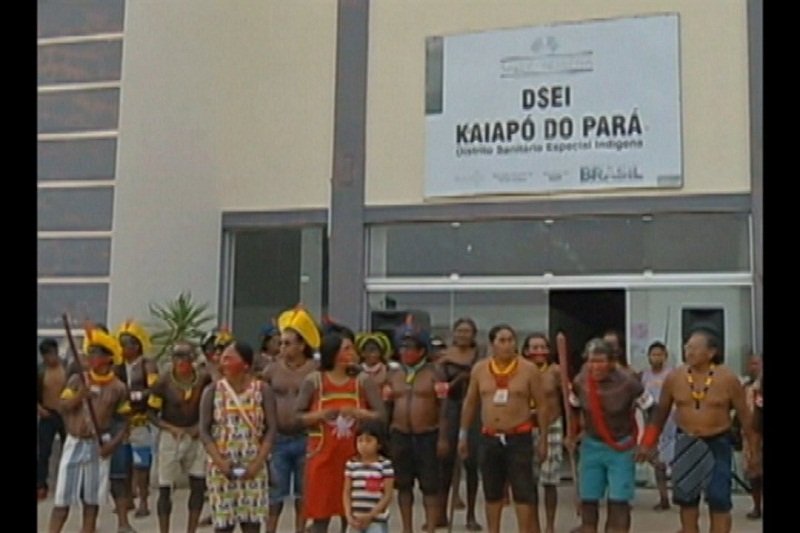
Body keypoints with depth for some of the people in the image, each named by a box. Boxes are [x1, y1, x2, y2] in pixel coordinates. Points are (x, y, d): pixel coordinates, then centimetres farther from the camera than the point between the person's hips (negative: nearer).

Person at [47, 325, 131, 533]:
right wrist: (79, 396, -24)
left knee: (92, 498, 6)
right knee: (62, 497, 0)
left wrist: (114, 442, -13)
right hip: (74, 443, 0)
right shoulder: (77, 380, 0)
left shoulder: (118, 388, -2)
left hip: (99, 445, 0)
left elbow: (125, 420, 0)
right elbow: (63, 407, -6)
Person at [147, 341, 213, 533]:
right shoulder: (163, 382, -12)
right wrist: (170, 428, -18)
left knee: (199, 485, 3)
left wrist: (201, 425, -8)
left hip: (195, 436, 2)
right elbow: (152, 413, -5)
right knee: (165, 487, 2)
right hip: (171, 436, -2)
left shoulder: (204, 379, -7)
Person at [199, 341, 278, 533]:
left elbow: (271, 429, -3)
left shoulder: (263, 390, -1)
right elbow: (204, 431, -3)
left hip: (252, 467, 0)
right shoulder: (212, 391, -1)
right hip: (221, 468, 0)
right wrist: (220, 461, -15)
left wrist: (258, 462, -13)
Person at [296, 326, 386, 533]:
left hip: (353, 455, 1)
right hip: (322, 455, -1)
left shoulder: (362, 381, 0)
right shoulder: (313, 381, -3)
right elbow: (298, 416, 0)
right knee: (320, 514, 4)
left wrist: (357, 412, -18)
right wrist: (320, 415, -17)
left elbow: (381, 415, -2)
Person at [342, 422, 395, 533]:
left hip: (377, 520, -4)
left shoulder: (385, 465, -7)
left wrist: (371, 515, -14)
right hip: (356, 519, 4)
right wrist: (349, 515, -7)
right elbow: (346, 493, 6)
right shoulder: (351, 464, 4)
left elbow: (388, 495, -9)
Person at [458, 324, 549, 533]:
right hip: (489, 438, 3)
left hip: (519, 438, -3)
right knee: (492, 493, 13)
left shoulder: (528, 370, -6)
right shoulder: (479, 369, 3)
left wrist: (543, 439, -4)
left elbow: (541, 406, -2)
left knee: (523, 493, -5)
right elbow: (470, 403, 13)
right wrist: (463, 434, 13)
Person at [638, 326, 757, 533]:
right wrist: (647, 443, 3)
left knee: (719, 501, -5)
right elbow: (661, 412, 3)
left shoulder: (728, 379, -13)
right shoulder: (674, 378, -7)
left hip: (718, 443, -2)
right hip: (686, 443, 2)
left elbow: (744, 415, -4)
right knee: (686, 499, 9)